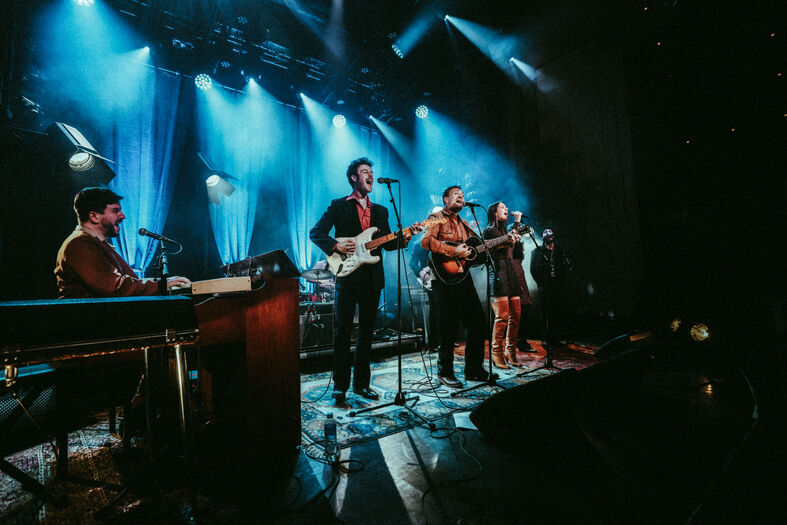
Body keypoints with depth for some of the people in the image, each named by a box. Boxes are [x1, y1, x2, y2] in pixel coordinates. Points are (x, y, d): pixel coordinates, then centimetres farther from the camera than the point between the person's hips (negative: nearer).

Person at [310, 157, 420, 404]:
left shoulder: (381, 211, 18)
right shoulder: (338, 206, 4)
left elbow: (388, 244, 13)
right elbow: (315, 233, -1)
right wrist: (336, 245, -16)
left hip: (373, 278, 5)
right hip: (348, 275, -4)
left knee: (366, 331, 9)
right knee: (344, 331, -1)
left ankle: (361, 383, 21)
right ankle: (340, 384, 12)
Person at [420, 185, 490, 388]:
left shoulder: (463, 223, 23)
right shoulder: (437, 217, -1)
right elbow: (426, 240, -18)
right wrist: (454, 251, -22)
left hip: (464, 278, 8)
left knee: (478, 323, 10)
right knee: (450, 327, -4)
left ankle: (474, 370, 24)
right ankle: (445, 372, 13)